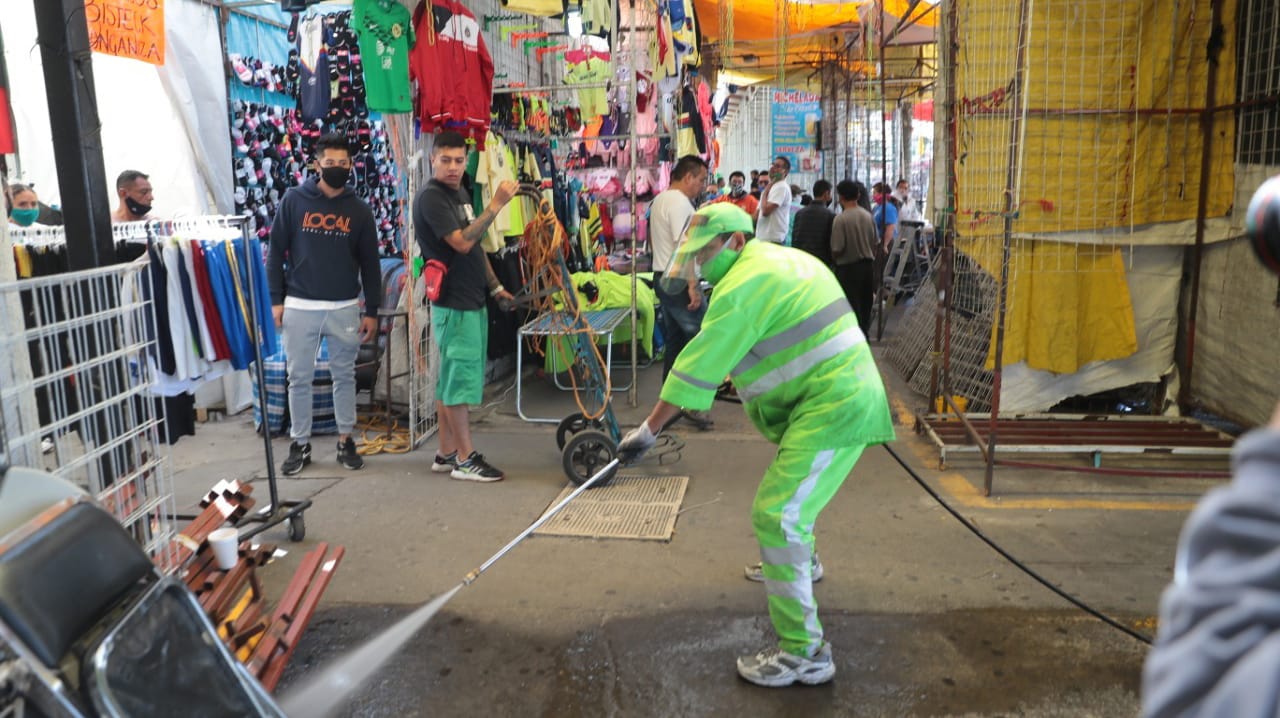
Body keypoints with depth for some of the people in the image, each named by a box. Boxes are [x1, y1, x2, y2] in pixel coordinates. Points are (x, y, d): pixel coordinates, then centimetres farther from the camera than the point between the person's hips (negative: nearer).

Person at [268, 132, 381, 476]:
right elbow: (276, 251, 2)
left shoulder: (359, 210, 3)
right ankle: (300, 444, 18)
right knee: (299, 378, 6)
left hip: (344, 308, 1)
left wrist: (372, 311, 2)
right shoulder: (294, 200, -1)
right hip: (300, 307, -1)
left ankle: (346, 440, 21)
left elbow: (370, 263, 5)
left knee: (344, 375, 9)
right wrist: (276, 299, -3)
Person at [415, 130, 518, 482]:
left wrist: (495, 285, 19)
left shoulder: (461, 193, 16)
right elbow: (462, 242, -24)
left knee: (450, 380, 13)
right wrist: (496, 204, -23)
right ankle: (465, 459, 4)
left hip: (472, 301, 9)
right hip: (453, 305, -9)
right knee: (460, 379, -4)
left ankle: (446, 453, 20)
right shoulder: (431, 197, -13)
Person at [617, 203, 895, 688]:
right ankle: (799, 562, 57)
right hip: (847, 392, 11)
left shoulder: (744, 284, -15)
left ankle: (803, 652, -8)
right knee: (792, 485, 31)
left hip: (831, 406, -11)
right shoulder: (780, 259, 15)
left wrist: (648, 430, -11)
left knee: (777, 515, -12)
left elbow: (698, 367, -17)